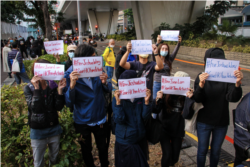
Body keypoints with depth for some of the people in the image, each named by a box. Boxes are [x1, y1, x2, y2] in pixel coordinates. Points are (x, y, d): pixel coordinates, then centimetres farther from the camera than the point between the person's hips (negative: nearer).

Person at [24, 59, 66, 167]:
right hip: (38, 131, -2)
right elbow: (34, 108, -24)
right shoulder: (29, 88, -9)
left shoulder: (52, 86, -4)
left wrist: (60, 90, -20)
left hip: (54, 128, 2)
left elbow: (59, 107, -8)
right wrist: (37, 88, -30)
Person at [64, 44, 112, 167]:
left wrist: (105, 83, -24)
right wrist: (72, 85, -36)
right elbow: (69, 103, -21)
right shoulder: (70, 75, -18)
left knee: (103, 148, 21)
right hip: (82, 122, -1)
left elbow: (108, 90, -2)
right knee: (86, 150, 22)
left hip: (100, 119, 2)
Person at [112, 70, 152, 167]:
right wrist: (118, 102, -31)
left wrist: (146, 101, -24)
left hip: (140, 140, 3)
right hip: (124, 142, -2)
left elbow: (145, 117, -12)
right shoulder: (117, 99, -12)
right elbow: (119, 120, -21)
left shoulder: (141, 97, -7)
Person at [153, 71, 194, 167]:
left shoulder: (186, 95, -11)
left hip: (178, 130, 2)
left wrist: (189, 99, -30)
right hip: (164, 129, -2)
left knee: (175, 157, 13)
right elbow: (156, 110, -16)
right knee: (167, 155, -10)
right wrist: (158, 99, -33)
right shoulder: (166, 93, -14)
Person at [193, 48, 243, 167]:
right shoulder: (202, 77, -8)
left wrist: (237, 84, -40)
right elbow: (197, 99, -18)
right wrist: (201, 85, -38)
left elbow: (233, 98, -19)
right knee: (202, 150, 12)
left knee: (216, 151, 18)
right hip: (204, 122, -1)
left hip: (222, 122, 1)